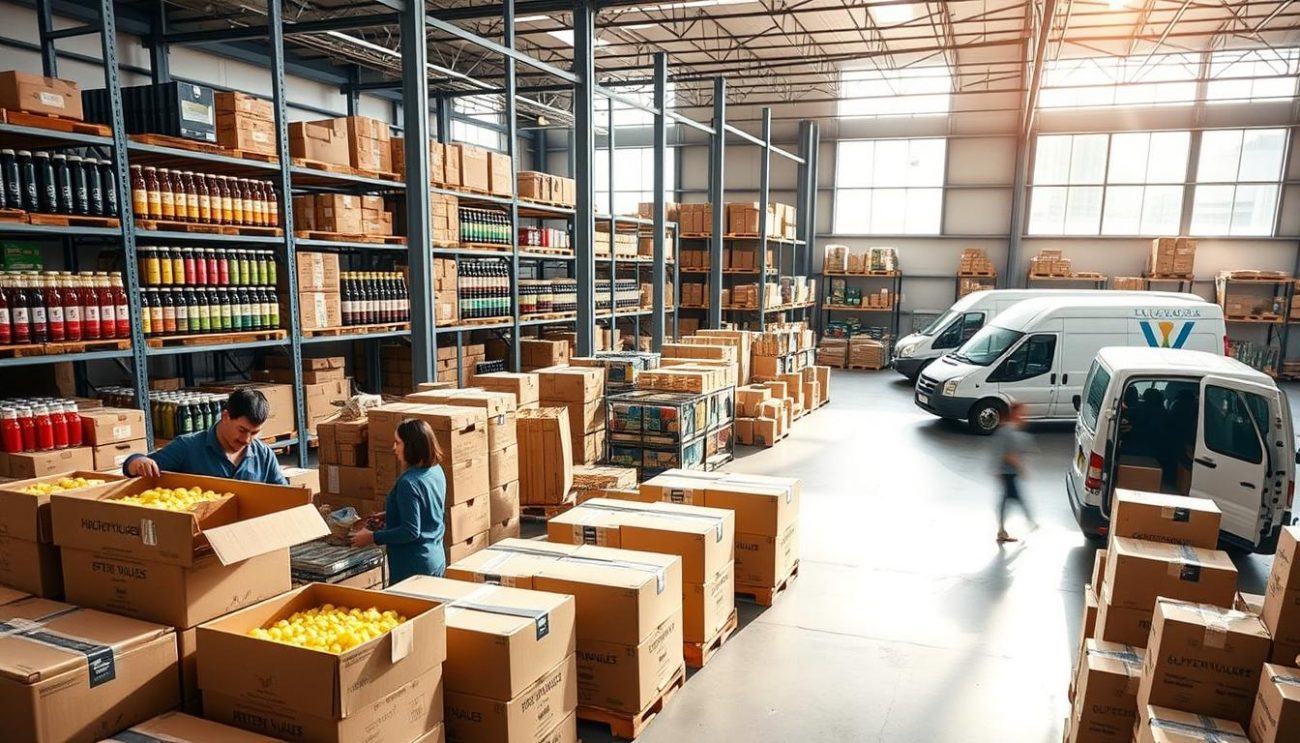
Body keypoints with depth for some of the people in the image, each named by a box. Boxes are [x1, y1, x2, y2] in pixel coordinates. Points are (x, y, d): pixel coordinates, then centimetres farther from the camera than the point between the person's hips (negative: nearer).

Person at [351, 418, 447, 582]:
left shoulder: (409, 483, -23)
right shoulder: (436, 471, 3)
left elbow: (411, 531, -23)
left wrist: (372, 538, -15)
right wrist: (389, 515, 21)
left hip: (414, 567, -9)